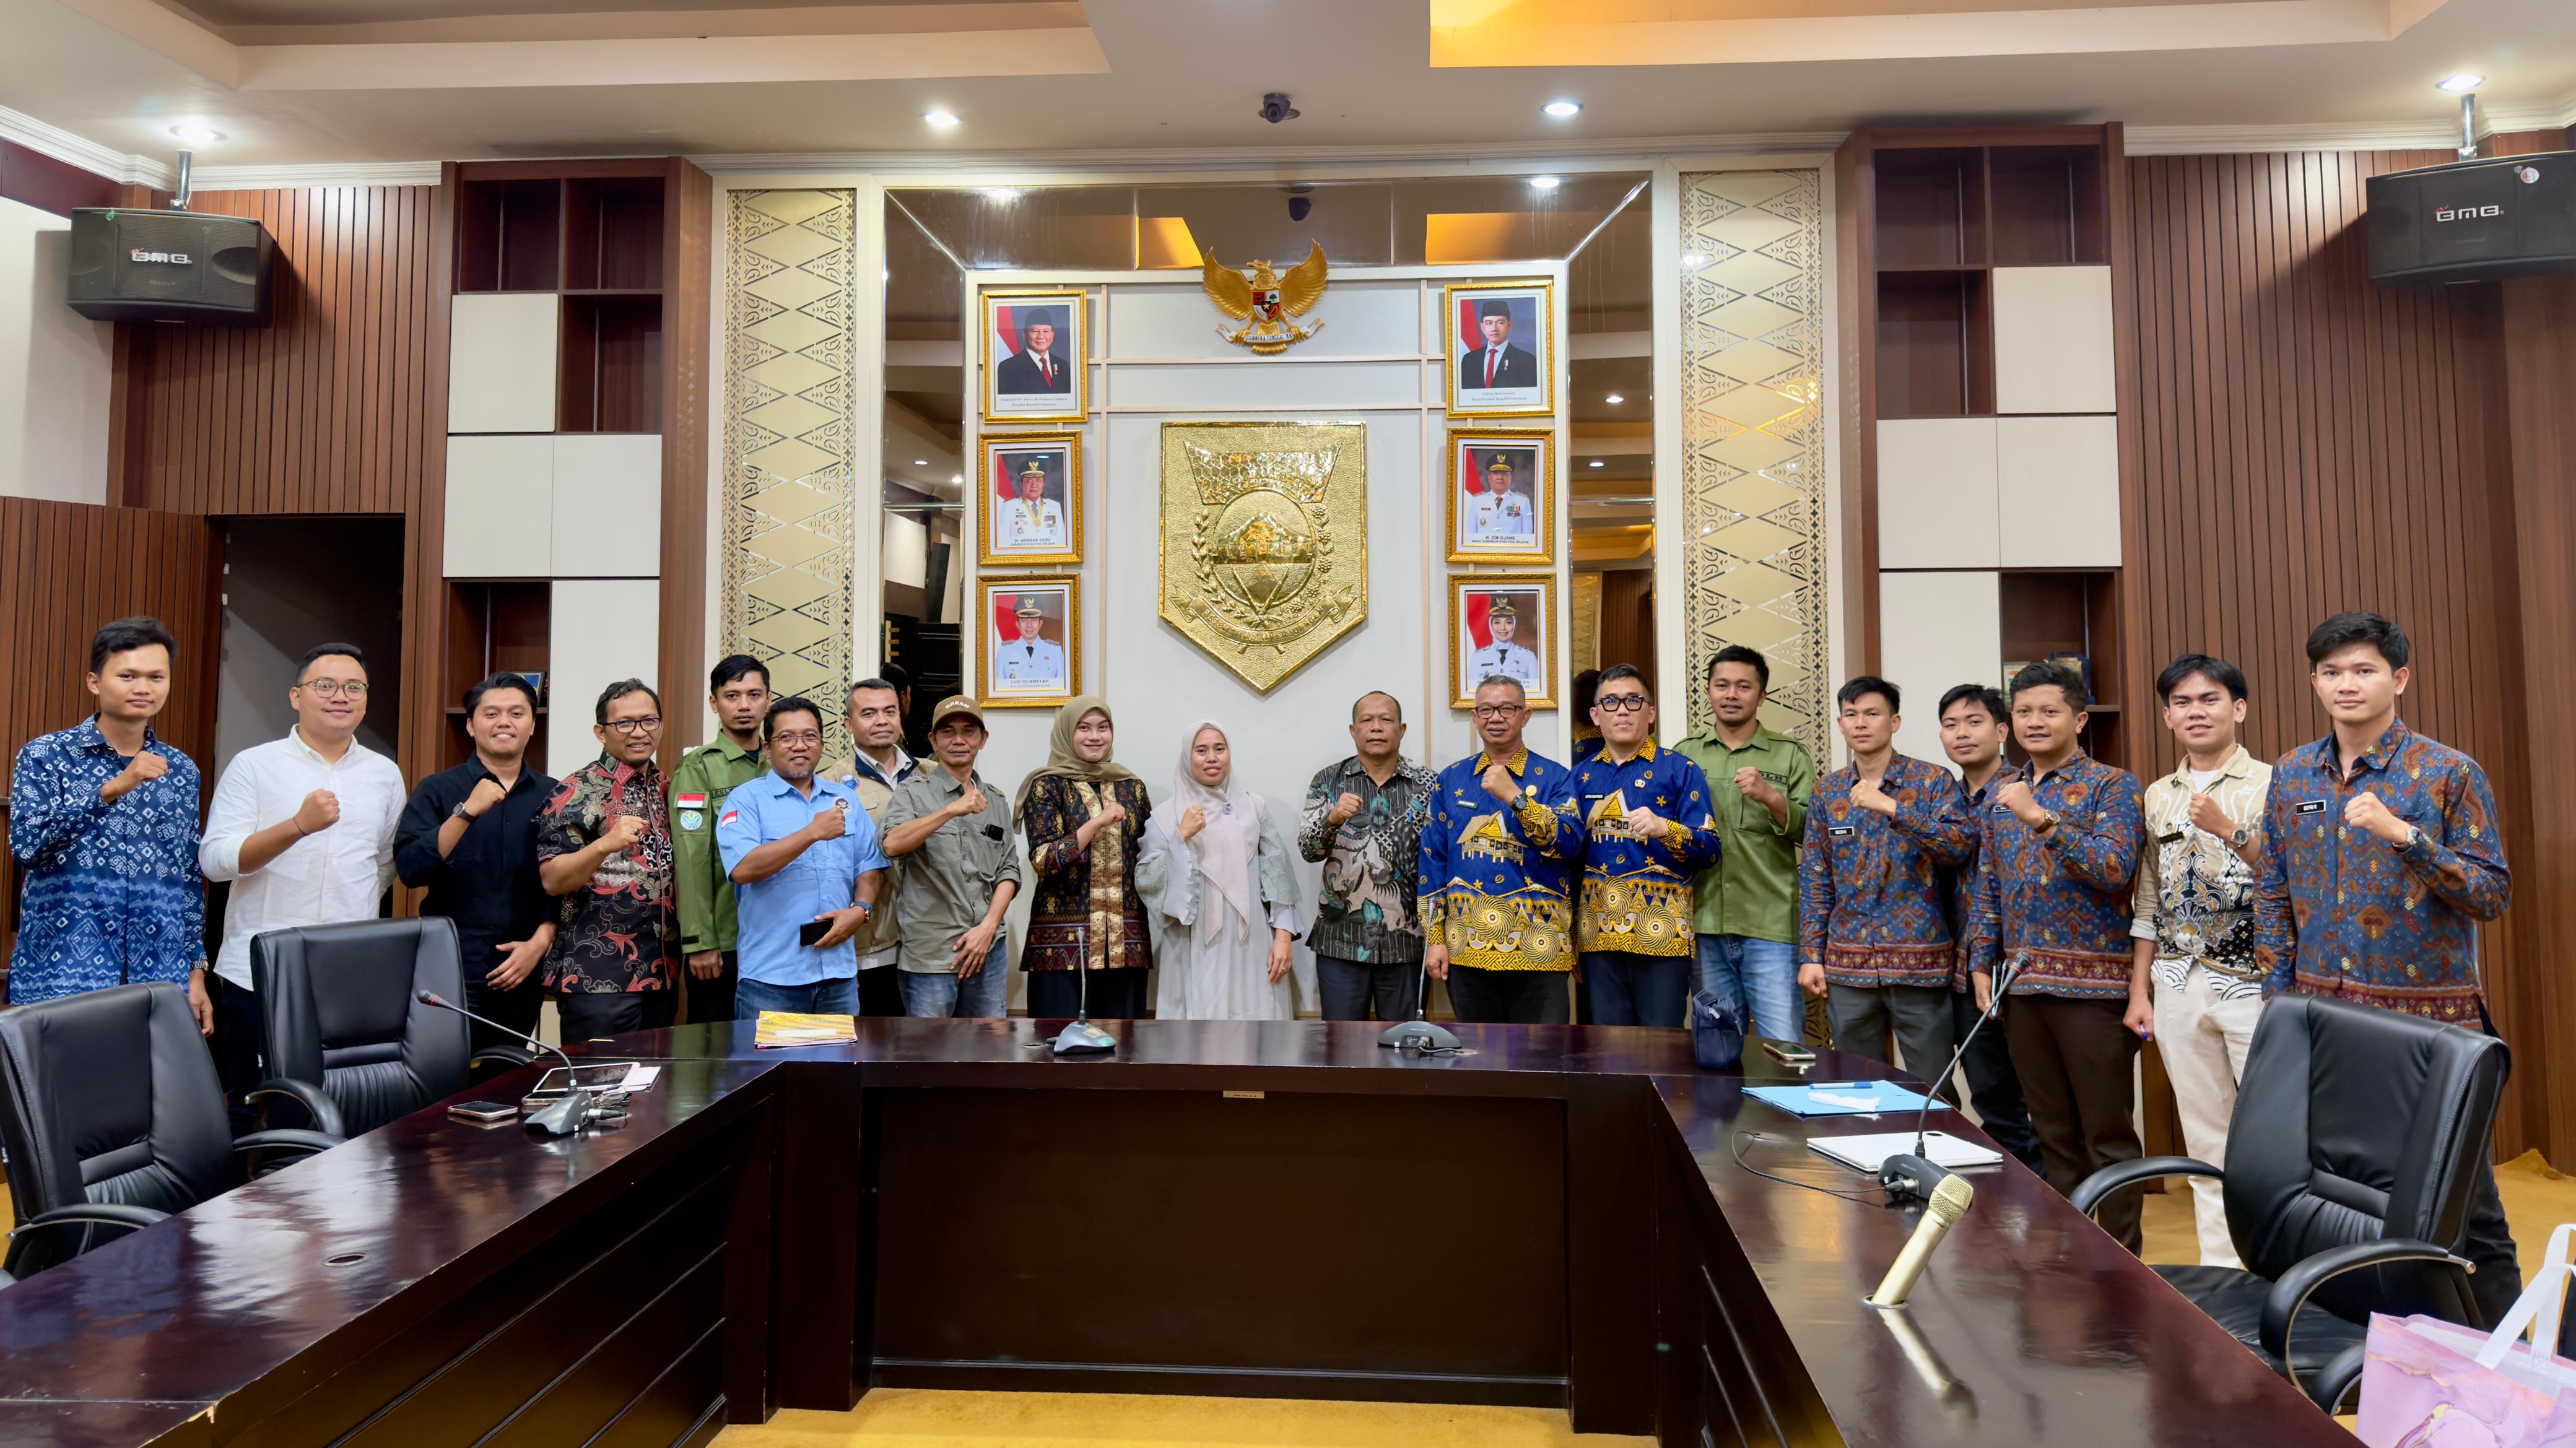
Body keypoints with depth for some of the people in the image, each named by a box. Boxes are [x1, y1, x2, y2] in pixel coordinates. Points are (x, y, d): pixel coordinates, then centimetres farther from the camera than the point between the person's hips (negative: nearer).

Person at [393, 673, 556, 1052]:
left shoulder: (552, 796, 7)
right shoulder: (438, 790, 2)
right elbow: (410, 869, -12)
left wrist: (539, 943, -5)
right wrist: (467, 812, -19)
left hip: (522, 973, 2)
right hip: (452, 972, -2)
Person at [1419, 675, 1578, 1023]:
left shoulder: (1554, 778, 1)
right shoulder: (1451, 780, 9)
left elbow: (1569, 845, -14)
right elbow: (1432, 863, 9)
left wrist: (1514, 796, -22)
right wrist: (1434, 938, 4)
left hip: (1538, 949, -2)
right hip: (1467, 947, 3)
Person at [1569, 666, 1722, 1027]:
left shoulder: (1681, 770, 2)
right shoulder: (1582, 776, 14)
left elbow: (1710, 849, -4)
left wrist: (1665, 829, -22)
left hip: (1661, 929, -3)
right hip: (1598, 931, 4)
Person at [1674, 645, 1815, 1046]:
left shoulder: (1790, 755, 5)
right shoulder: (1684, 754, 11)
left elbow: (1814, 832, -1)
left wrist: (1770, 796, -17)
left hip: (1771, 927, -2)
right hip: (1705, 926, 3)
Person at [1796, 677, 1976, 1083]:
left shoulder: (1932, 781, -1)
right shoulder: (1827, 792, 8)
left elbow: (1964, 845, -15)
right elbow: (1814, 881, 9)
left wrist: (1892, 808, -23)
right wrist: (1810, 955, 4)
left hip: (1920, 961, -3)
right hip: (1846, 965, 3)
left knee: (1933, 1091, 4)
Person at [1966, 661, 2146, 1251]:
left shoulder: (2111, 785, -4)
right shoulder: (2001, 791, 12)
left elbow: (2116, 869, -19)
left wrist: (2042, 818, -27)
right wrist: (1982, 962, 7)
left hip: (2092, 983, -5)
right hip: (2022, 982, 5)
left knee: (2107, 1134, 3)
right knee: (2053, 1130, 14)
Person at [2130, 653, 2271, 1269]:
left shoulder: (2271, 785, -2)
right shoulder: (2158, 796, 12)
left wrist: (2229, 830, -20)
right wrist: (2138, 990, 10)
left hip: (2251, 981, -4)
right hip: (2178, 985, 4)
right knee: (2206, 1138, 11)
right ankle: (2223, 1268, 20)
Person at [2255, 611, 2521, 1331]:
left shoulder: (2449, 774, -5)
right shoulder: (2292, 774, 7)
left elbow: (2493, 894, -10)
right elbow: (2272, 893, 11)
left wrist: (2404, 834, -24)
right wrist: (2280, 995, 6)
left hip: (2428, 1019, -4)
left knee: (2460, 1197, 3)